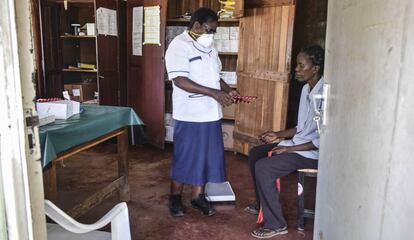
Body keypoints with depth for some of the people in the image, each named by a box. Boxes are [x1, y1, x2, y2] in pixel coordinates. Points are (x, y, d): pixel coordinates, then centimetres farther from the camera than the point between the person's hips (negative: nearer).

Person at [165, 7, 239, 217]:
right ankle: (175, 196, 24)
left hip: (211, 114, 7)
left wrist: (228, 90, 0)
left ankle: (197, 196, 27)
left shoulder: (209, 48, 13)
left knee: (206, 155, 12)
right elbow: (180, 80, -23)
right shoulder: (179, 45, -12)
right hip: (189, 115, -7)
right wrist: (214, 93, -25)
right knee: (184, 157, 5)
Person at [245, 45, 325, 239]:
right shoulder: (306, 88, 7)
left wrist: (289, 149, -20)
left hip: (314, 152, -10)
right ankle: (263, 204, 27)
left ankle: (275, 224, -6)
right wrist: (278, 135, 8)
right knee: (255, 154, 11)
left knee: (263, 167, -22)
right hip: (299, 142, 10)